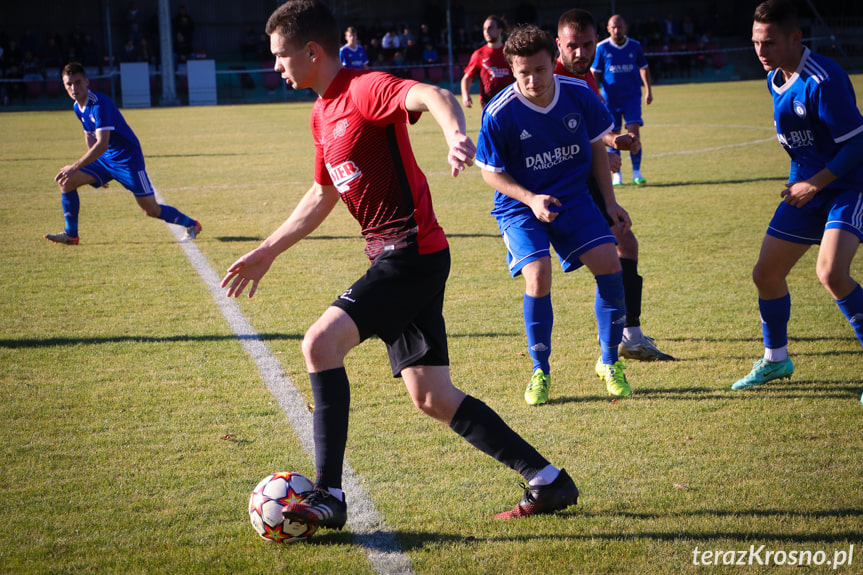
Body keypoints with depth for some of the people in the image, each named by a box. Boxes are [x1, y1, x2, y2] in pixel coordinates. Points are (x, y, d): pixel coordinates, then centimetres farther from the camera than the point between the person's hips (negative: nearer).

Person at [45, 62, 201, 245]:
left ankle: (191, 224, 18)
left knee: (151, 210, -6)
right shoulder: (78, 107, 3)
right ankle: (71, 234, 3)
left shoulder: (99, 104, -25)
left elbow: (102, 144, -33)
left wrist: (75, 167, -34)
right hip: (104, 160, 8)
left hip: (128, 160, -8)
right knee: (66, 181, -6)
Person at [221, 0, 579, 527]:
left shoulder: (365, 88, -12)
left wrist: (457, 136, -54)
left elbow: (434, 96, -33)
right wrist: (268, 252, 31)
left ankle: (328, 496, -16)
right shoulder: (323, 114, 17)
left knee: (320, 342, -19)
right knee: (432, 398, 8)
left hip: (413, 253, -10)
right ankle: (549, 482, 15)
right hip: (396, 260, 10)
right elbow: (322, 196, 29)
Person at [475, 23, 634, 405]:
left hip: (573, 198, 3)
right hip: (521, 205, -3)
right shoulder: (499, 113, -19)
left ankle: (609, 363, 8)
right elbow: (491, 172, -8)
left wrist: (610, 202, 5)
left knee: (609, 264, -12)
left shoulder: (579, 95, -10)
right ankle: (540, 373, 0)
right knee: (538, 277, -22)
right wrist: (530, 199, -22)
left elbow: (596, 147, 7)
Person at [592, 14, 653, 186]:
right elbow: (594, 73, 3)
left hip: (632, 96, 1)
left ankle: (636, 172, -6)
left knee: (634, 132, -12)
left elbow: (643, 68, 17)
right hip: (610, 98, -1)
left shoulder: (635, 46, 4)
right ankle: (616, 174, 13)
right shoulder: (601, 48, -1)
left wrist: (648, 90, 13)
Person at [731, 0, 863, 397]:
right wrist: (800, 183, 14)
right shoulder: (775, 80, 5)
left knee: (831, 273, -28)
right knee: (766, 274, 9)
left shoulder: (823, 81, -23)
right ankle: (775, 360, 30)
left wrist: (814, 184, -22)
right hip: (805, 188, 9)